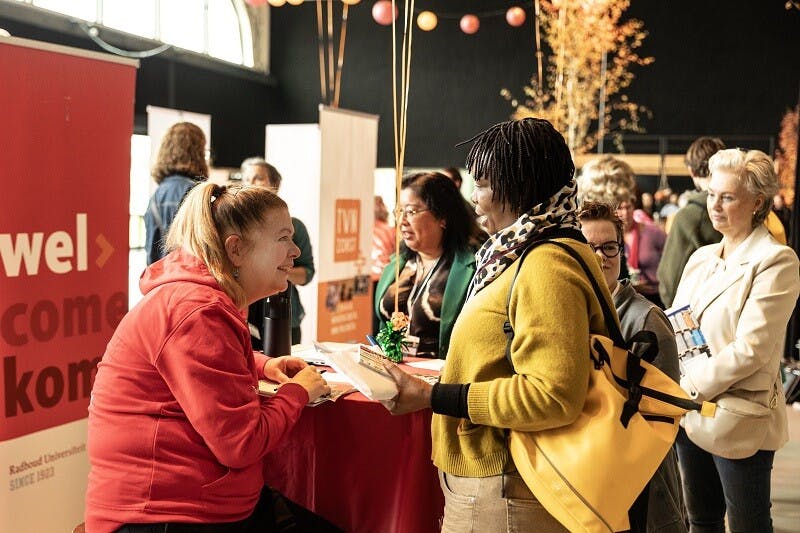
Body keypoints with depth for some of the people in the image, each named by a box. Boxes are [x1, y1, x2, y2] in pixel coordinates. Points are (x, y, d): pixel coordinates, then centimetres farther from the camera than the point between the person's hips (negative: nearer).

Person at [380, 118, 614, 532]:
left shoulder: (548, 266, -20)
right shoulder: (525, 254, 10)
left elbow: (553, 396, -27)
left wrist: (433, 397, -22)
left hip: (506, 496, -9)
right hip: (488, 476, 9)